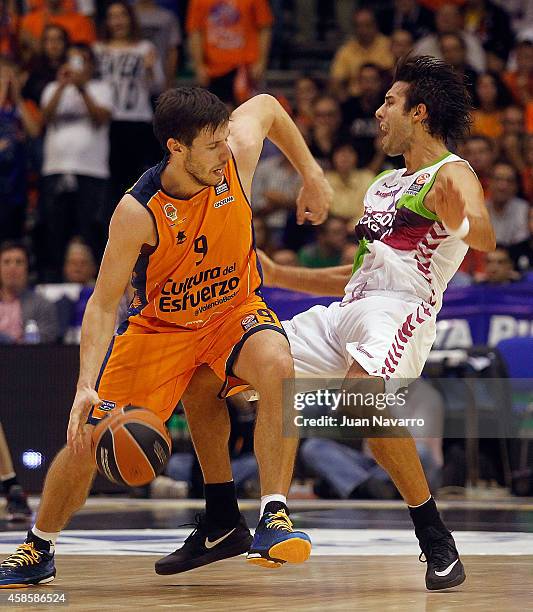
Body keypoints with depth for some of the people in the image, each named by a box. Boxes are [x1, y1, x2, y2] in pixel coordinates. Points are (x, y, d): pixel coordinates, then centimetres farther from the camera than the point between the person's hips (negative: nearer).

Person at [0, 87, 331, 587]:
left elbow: (266, 106, 4)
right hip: (158, 325, -1)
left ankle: (274, 515, -26)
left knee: (277, 366, -34)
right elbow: (103, 303, -21)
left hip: (234, 309, 1)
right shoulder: (138, 213, -28)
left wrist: (311, 176, 6)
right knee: (87, 440, -5)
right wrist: (86, 386, -31)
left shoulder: (239, 153, -21)